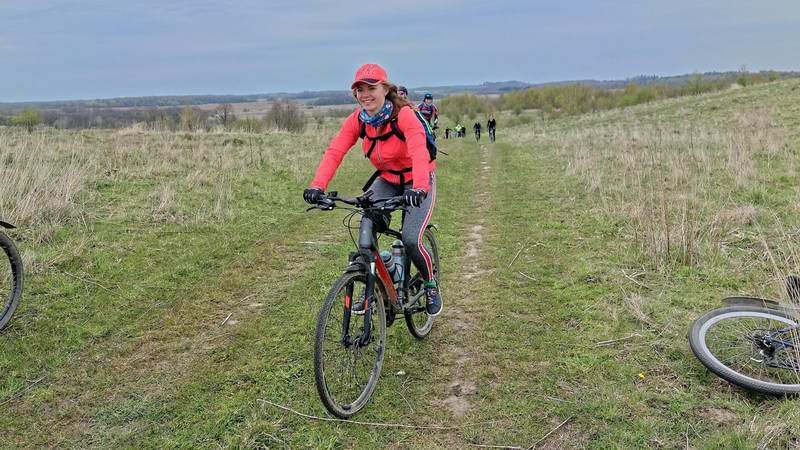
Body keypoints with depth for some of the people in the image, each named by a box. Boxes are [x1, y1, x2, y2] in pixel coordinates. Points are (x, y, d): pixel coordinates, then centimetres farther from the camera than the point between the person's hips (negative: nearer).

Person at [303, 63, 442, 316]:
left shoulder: (404, 115, -26)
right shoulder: (357, 120, -11)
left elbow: (419, 153, -40)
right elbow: (334, 152, -22)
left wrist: (419, 188, -58)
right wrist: (317, 186, -38)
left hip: (416, 182, -4)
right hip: (386, 180, 4)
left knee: (410, 240, -19)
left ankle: (431, 285, 11)